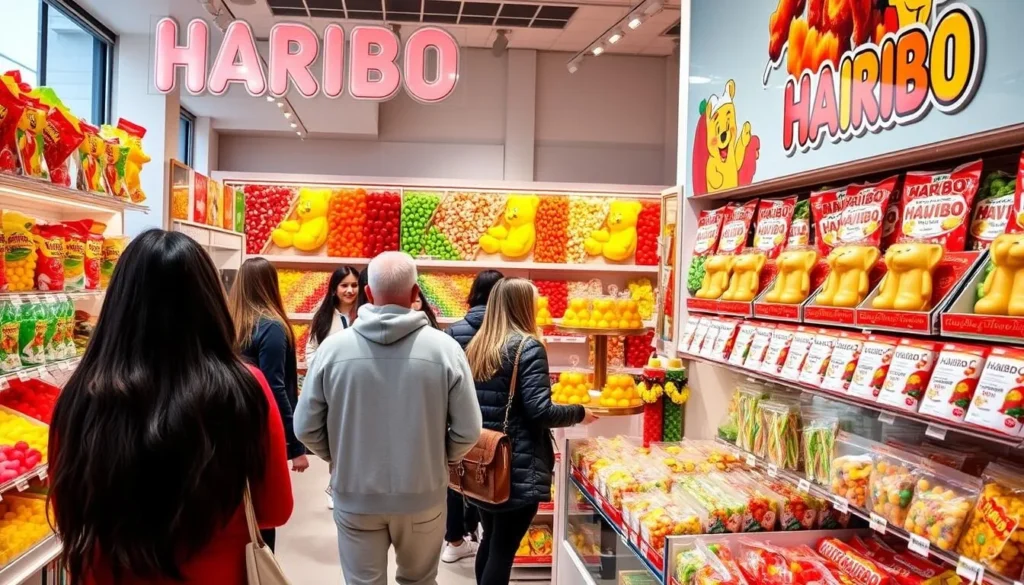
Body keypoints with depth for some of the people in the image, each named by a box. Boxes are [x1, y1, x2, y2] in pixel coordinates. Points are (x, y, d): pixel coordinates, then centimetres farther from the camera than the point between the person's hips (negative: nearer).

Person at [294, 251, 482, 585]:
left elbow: (306, 428, -5)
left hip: (354, 496, 0)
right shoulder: (444, 348, -13)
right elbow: (468, 432, -10)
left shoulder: (333, 348, -11)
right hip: (423, 495, 0)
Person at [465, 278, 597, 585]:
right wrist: (580, 412, -3)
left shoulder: (476, 345, 8)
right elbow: (540, 412, -19)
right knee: (503, 549, 1)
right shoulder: (528, 346, -13)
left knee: (490, 541, 19)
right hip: (517, 466, -7)